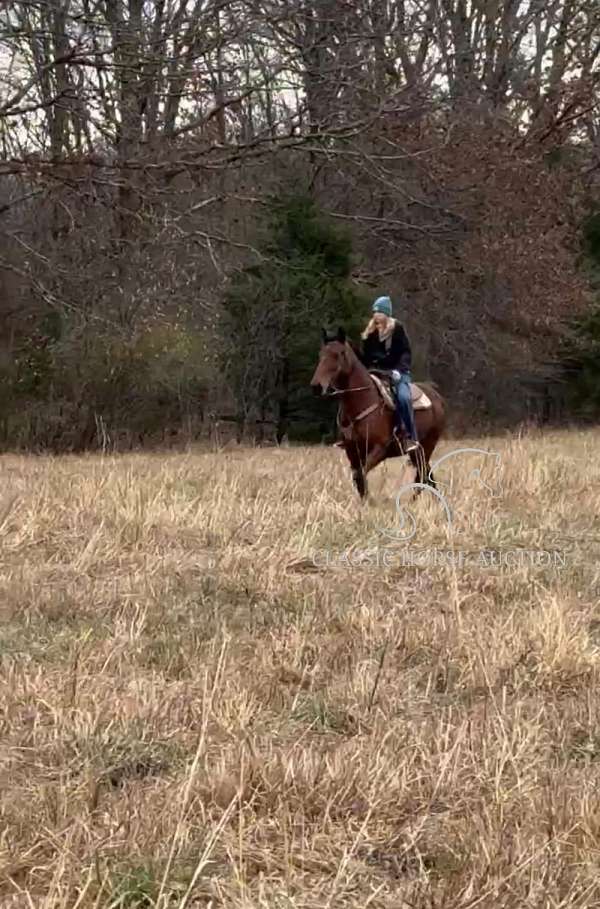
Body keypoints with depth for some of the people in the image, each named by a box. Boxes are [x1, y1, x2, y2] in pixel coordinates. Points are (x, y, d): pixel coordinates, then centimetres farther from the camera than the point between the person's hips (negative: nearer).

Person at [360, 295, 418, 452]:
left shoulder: (397, 328, -3)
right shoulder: (370, 331, 9)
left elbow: (406, 352, -8)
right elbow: (366, 355, 12)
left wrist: (399, 370, -21)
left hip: (397, 372, -5)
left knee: (403, 396, -31)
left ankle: (412, 437, -29)